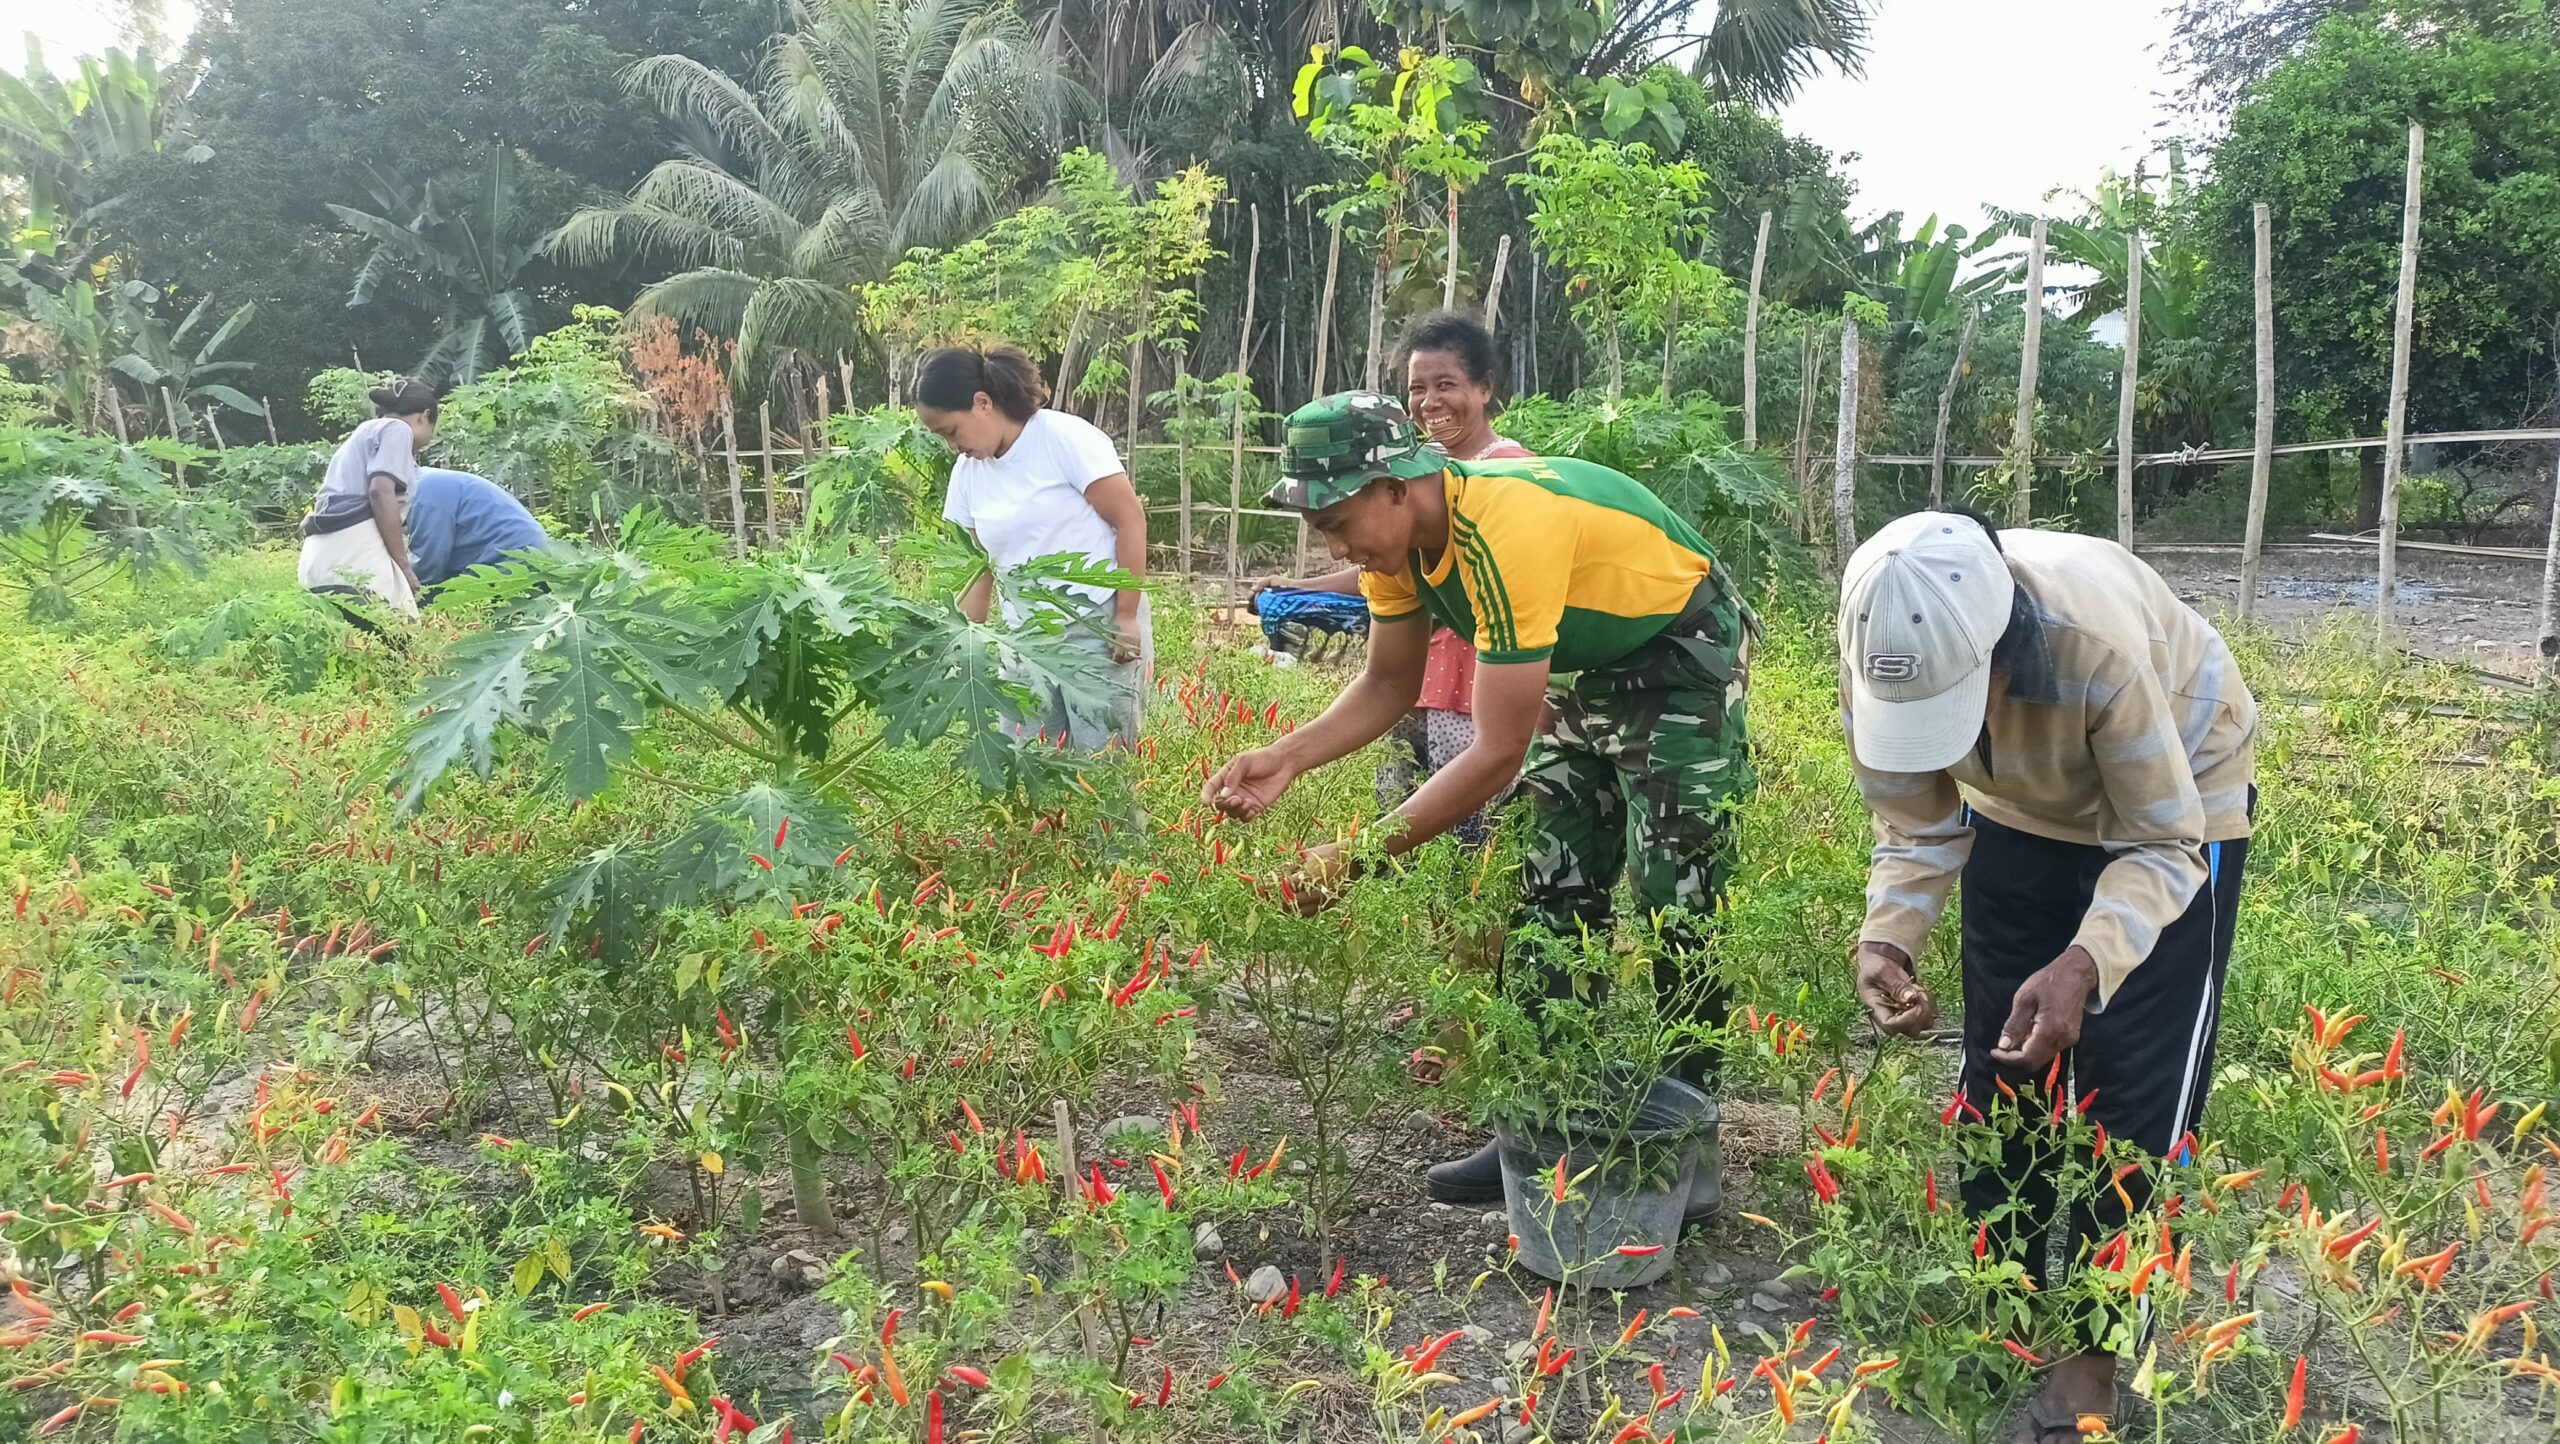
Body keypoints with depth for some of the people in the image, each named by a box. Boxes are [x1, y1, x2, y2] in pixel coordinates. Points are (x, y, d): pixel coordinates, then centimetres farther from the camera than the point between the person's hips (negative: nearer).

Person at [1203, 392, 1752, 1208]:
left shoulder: (1504, 534, -38)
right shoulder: (1397, 533, -12)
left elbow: (1499, 752, -37)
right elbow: (1389, 687, -1)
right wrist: (1284, 761, -18)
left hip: (1683, 660, -8)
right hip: (1590, 670, 8)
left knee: (1671, 913, -9)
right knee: (1554, 900, 7)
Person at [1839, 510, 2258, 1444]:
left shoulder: (2097, 640, -43)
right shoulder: (1885, 651, -29)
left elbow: (2162, 846, -30)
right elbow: (1918, 829, -15)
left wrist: (2083, 966, -45)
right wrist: (1886, 939, -32)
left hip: (2176, 794, -4)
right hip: (2022, 805, 4)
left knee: (2132, 1080, -5)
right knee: (2000, 1050, 7)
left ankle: (2098, 1343, 9)